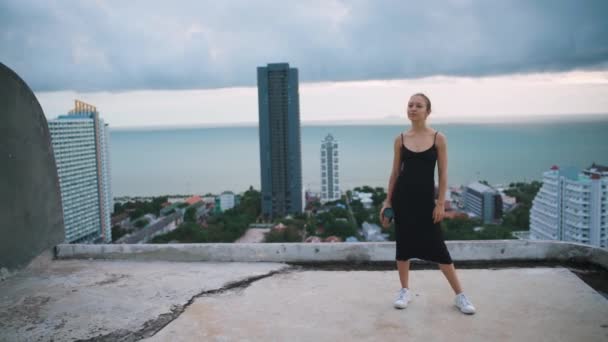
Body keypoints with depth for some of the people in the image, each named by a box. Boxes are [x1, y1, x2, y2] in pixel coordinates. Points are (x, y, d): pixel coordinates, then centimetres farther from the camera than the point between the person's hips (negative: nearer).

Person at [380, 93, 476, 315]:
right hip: (402, 197, 2)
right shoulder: (400, 139, 3)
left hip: (426, 198, -2)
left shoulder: (438, 138, -3)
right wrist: (388, 201, 5)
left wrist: (441, 203, -7)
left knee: (438, 247, 1)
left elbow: (443, 174, -2)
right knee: (403, 243, 9)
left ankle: (460, 296, 14)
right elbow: (395, 172, 7)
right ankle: (405, 291, 24)